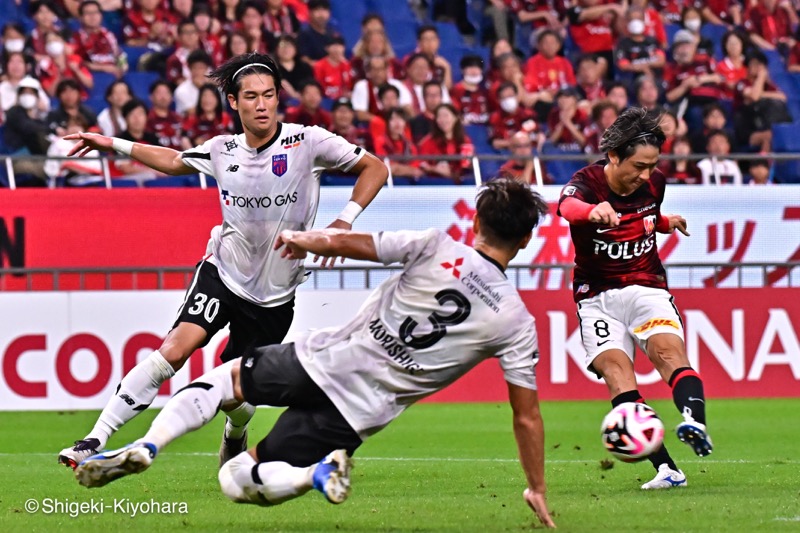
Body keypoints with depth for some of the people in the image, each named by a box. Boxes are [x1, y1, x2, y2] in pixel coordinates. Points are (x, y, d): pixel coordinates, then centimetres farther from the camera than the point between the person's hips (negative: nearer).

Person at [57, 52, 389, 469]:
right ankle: (96, 441, -20)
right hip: (223, 273, 1)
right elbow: (174, 161, 20)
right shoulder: (222, 150, -1)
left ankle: (234, 438, 44)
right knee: (175, 349, -21)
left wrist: (343, 223, -14)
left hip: (273, 294, -1)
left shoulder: (308, 142, -12)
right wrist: (113, 145, 14)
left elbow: (374, 168, -4)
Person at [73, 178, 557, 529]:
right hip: (358, 411, 1)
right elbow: (527, 416, 1)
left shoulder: (439, 247, -7)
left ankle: (144, 448, 0)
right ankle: (324, 467, -15)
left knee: (225, 378, 26)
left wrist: (300, 239, 20)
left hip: (324, 360, -1)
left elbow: (339, 243, -3)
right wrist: (538, 491, 13)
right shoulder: (517, 322, -4)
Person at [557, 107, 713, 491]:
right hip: (597, 296, -2)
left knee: (668, 350, -26)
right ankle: (665, 469, -27)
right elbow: (568, 206, -42)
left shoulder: (653, 184, 3)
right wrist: (594, 211, -59)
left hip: (647, 289, 2)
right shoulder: (587, 182, -12)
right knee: (614, 367, -22)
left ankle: (695, 423, -50)